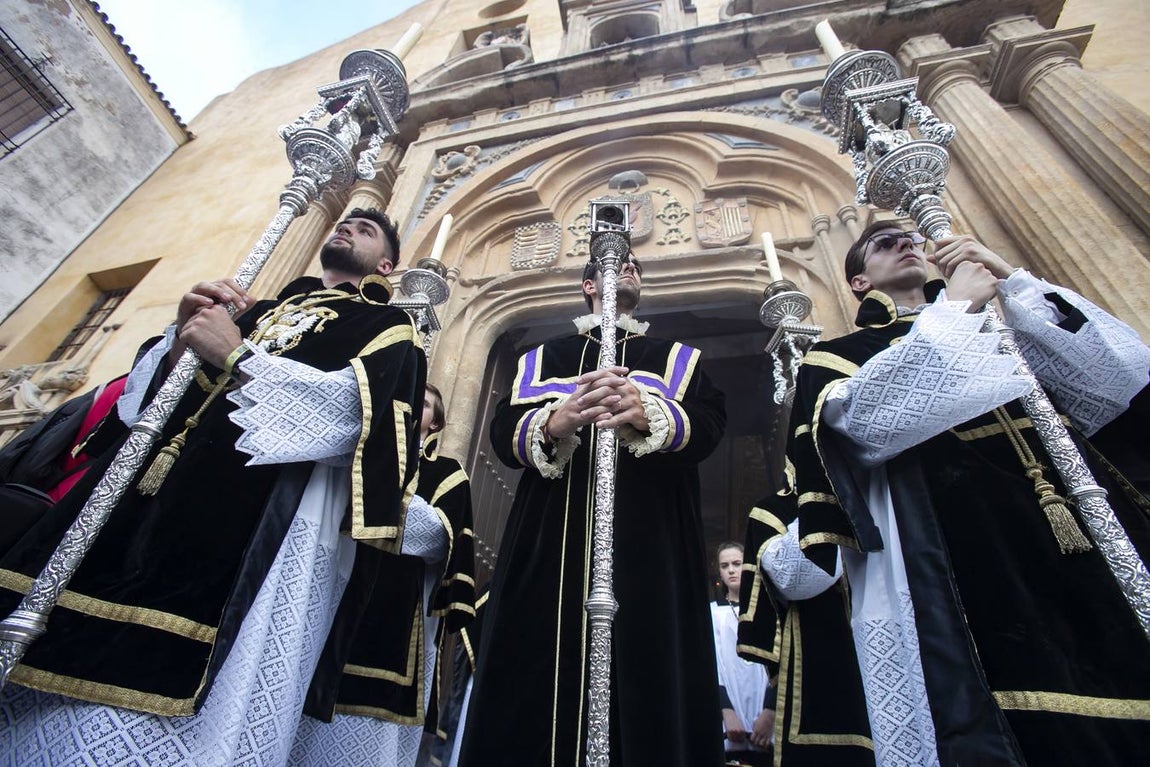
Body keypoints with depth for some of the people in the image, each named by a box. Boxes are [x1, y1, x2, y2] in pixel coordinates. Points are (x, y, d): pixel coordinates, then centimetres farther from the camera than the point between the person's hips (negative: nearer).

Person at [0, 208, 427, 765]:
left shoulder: (386, 326, 10)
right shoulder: (258, 310, 29)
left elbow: (354, 406, -11)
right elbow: (145, 386, 24)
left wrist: (237, 357, -12)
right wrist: (181, 338, 2)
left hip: (254, 517, -6)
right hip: (145, 484, 7)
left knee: (161, 673, -13)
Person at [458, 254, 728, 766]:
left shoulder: (679, 359, 20)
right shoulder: (543, 358, 21)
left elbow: (710, 423, 1)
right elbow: (503, 431, 6)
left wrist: (648, 413, -22)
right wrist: (554, 422, -18)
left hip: (649, 545, 0)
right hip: (552, 541, 1)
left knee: (650, 691, -4)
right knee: (538, 688, -3)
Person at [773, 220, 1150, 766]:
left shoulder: (1000, 324, 26)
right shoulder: (842, 352, 12)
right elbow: (864, 416, -11)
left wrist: (1014, 281, 6)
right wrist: (957, 307, -3)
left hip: (1088, 519, 5)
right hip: (964, 549, -4)